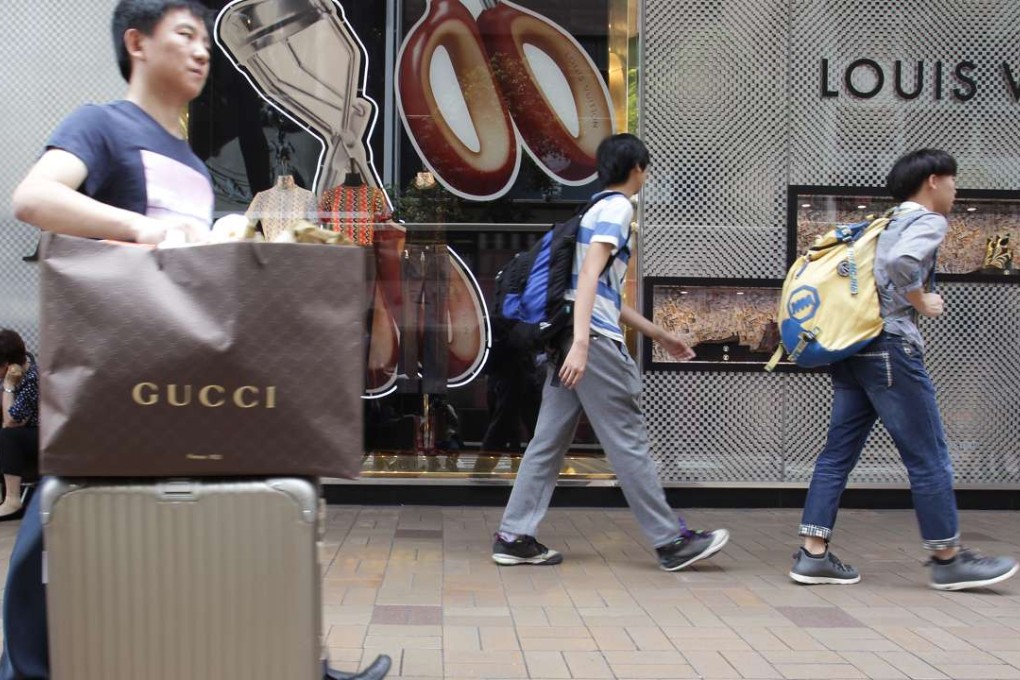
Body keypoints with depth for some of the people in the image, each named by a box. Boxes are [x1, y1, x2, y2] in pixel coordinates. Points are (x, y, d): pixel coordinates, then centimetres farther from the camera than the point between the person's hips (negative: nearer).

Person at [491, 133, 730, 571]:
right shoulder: (617, 207, -4)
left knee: (549, 441, 7)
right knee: (629, 443, -3)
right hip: (594, 341, -9)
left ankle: (514, 537, 8)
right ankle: (672, 541, 6)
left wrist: (659, 335, 31)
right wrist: (581, 343, -28)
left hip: (571, 339, 9)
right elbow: (589, 273, -19)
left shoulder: (599, 208, 25)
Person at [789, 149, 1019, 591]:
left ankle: (813, 555, 5)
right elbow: (901, 262, -25)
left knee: (839, 451, 6)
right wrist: (922, 302, -11)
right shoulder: (928, 222, -4)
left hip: (852, 347, 9)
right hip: (890, 346, -9)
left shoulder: (888, 223, 22)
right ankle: (948, 559, 12)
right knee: (928, 458, 2)